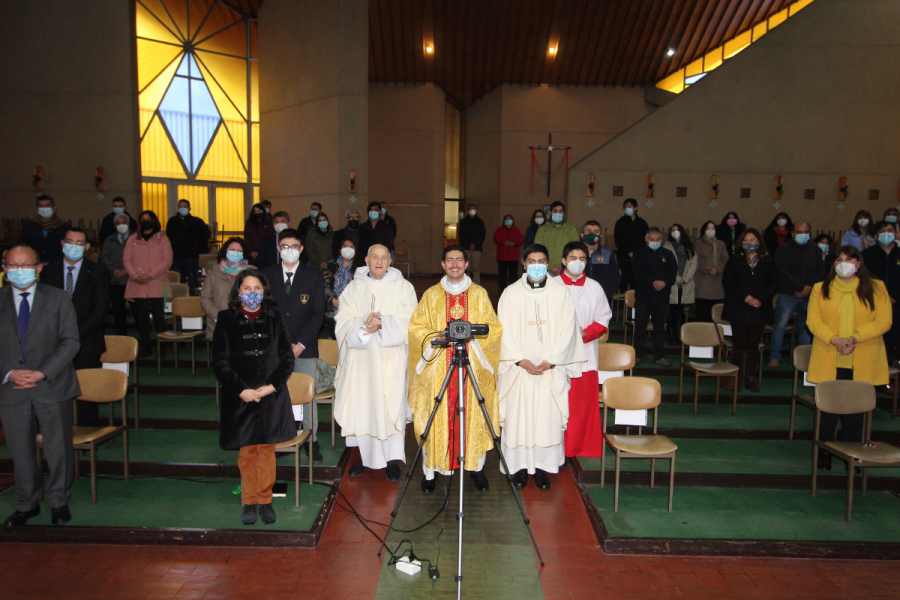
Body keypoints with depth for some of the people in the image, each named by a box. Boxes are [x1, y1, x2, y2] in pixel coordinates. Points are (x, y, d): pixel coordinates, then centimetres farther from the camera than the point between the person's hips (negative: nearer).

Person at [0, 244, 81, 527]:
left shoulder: (58, 298, 1)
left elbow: (71, 342, -5)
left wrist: (42, 373, -15)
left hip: (52, 387, -1)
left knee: (58, 448, 7)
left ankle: (58, 502, 26)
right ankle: (26, 505, 31)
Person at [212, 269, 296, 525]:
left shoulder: (274, 319, 4)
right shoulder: (226, 320, 0)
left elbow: (287, 358, 4)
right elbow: (220, 363, -2)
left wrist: (272, 386, -9)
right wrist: (241, 389, -11)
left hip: (272, 396, 1)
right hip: (241, 397, -1)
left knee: (267, 449, 7)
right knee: (247, 451, 6)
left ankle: (265, 501, 21)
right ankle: (249, 502, 22)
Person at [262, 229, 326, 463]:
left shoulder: (314, 277, 5)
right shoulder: (267, 275, 8)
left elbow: (318, 314, 1)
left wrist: (301, 343, -8)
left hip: (305, 348, -1)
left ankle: (312, 442, 11)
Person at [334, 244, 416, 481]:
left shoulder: (403, 287, 6)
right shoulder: (354, 287, 10)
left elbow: (408, 321, -3)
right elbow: (343, 320, 2)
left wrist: (383, 324, -18)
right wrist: (364, 322, -17)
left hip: (390, 357, -2)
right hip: (360, 356, 2)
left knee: (390, 405, -4)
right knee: (360, 405, 2)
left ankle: (392, 459, 5)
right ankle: (364, 455, 16)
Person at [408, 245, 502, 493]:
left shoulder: (479, 294, 8)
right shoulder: (431, 295, 8)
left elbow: (494, 328, 5)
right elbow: (415, 328, 4)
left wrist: (473, 334, -14)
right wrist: (437, 337, -14)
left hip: (473, 367, 0)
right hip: (438, 368, 0)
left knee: (474, 415, 2)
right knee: (438, 416, -1)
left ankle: (476, 467, 17)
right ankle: (431, 470, 10)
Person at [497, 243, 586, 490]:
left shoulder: (561, 293, 2)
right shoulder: (511, 293, 3)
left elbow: (567, 330, -2)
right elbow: (505, 330, -1)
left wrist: (550, 361, -10)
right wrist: (520, 359, -12)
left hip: (551, 369, 0)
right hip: (518, 368, 0)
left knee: (548, 417, 3)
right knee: (517, 416, 3)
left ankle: (542, 467, 15)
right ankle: (520, 466, 15)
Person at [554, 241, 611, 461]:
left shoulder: (594, 288, 8)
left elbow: (603, 320, 8)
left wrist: (585, 333, -9)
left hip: (585, 355, 2)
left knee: (584, 403, 3)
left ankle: (579, 447, 17)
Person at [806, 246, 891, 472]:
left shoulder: (876, 288, 6)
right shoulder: (820, 289, 8)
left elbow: (884, 321, -3)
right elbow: (813, 320, -1)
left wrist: (855, 338, -16)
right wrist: (835, 340, -16)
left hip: (862, 364, 0)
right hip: (828, 362, 0)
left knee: (855, 411, 5)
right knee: (827, 410, 5)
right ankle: (823, 457, 17)